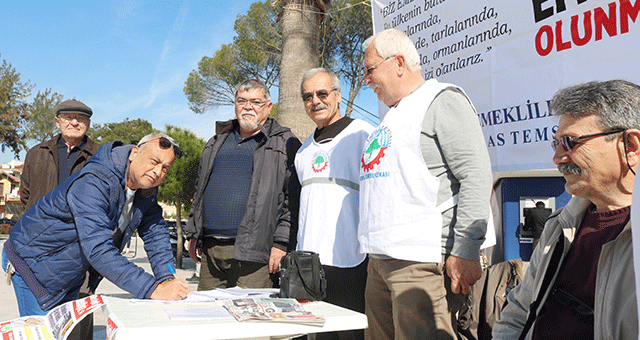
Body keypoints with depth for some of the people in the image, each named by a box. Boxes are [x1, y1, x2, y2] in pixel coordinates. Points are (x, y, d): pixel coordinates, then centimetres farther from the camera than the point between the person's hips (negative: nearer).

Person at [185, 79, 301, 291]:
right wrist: (193, 234, 18)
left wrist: (281, 245, -13)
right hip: (210, 251, 6)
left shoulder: (285, 144, 2)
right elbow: (200, 190, 25)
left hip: (251, 253, -5)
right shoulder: (218, 141, 20)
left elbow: (292, 200, -6)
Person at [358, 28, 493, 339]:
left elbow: (475, 176, -13)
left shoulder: (443, 100, -3)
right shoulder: (389, 116, 24)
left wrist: (465, 251, -18)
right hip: (380, 260, 9)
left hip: (421, 263, -8)